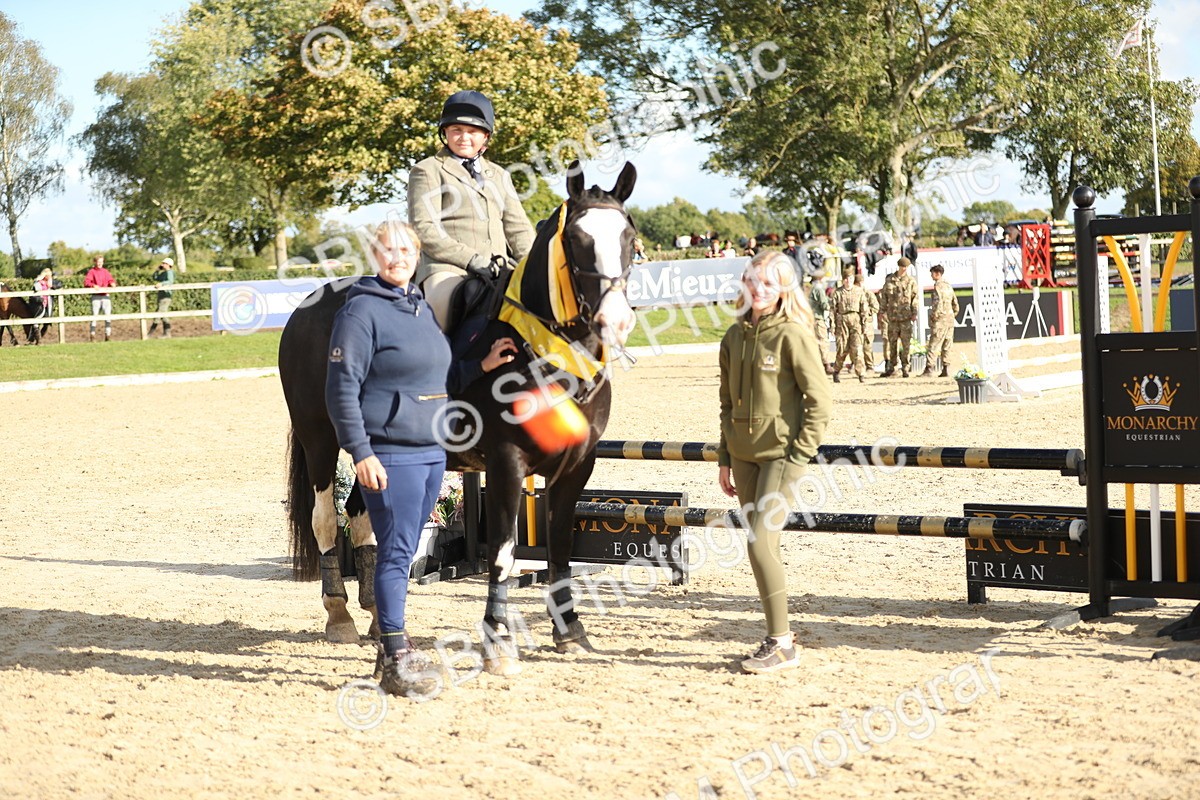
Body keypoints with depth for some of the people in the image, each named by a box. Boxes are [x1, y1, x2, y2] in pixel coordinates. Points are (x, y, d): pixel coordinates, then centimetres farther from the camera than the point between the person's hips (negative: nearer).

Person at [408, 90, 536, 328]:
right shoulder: (427, 170, 11)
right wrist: (471, 259, -15)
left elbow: (518, 228, 23)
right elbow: (424, 228, -2)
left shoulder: (498, 175, 28)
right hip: (447, 267, -5)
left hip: (499, 270, 5)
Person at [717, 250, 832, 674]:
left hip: (780, 454, -7)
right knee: (763, 546, 10)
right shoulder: (735, 336, 9)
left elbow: (819, 400, -12)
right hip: (744, 455, 7)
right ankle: (778, 638, 19)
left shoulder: (793, 333, -11)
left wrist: (799, 458, -14)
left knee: (760, 543, -13)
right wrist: (724, 458, 13)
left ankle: (781, 643, -2)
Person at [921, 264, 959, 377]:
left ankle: (929, 370, -12)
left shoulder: (938, 286, -11)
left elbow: (938, 303, -21)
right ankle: (946, 369, 9)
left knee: (933, 346, -8)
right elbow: (955, 304, 18)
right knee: (946, 346, 11)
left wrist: (933, 316, -13)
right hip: (950, 319, 8)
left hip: (940, 320, -8)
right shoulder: (948, 285, 15)